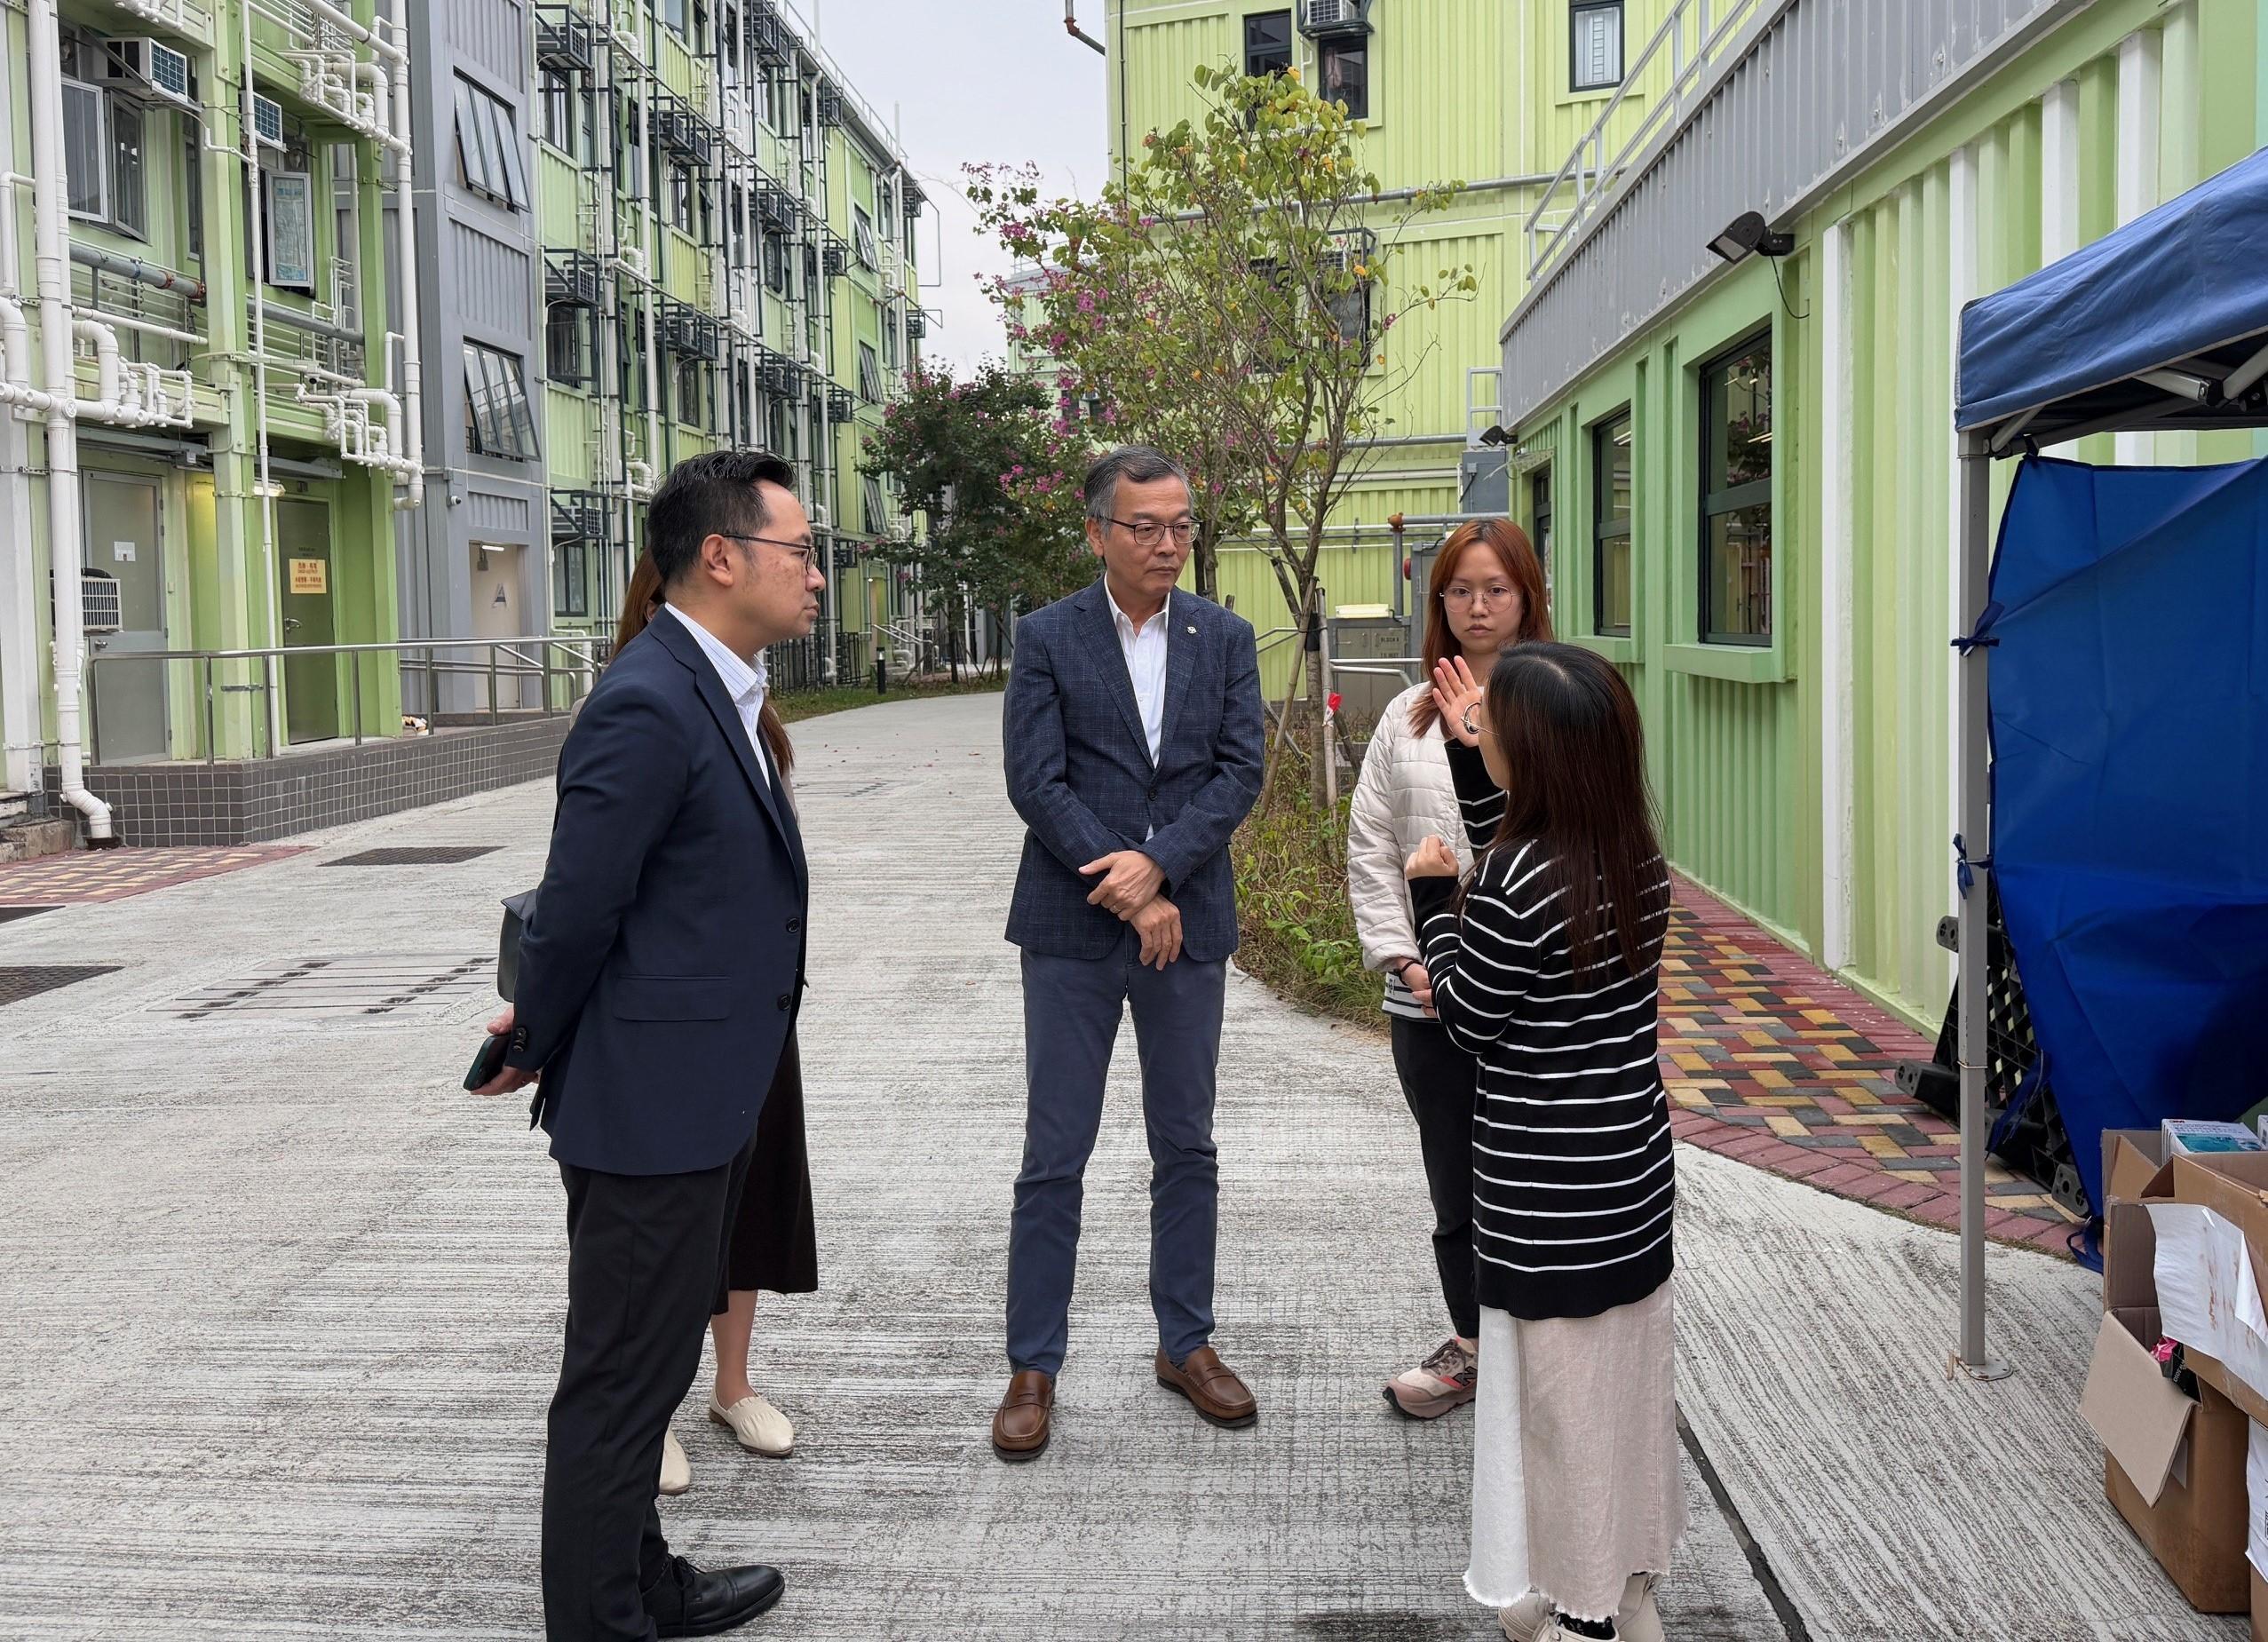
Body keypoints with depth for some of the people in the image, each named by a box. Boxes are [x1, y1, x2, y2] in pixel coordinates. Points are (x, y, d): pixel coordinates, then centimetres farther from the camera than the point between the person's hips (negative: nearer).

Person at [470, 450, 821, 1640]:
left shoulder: (716, 692, 11)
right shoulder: (648, 706, -21)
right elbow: (576, 910, -19)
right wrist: (538, 1048, -4)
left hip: (706, 1097, 10)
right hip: (651, 1101, -10)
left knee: (646, 1366, 22)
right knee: (621, 1384, 4)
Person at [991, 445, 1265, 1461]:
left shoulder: (1226, 638, 6)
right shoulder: (1047, 638, -1)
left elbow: (1240, 772, -2)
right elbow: (1036, 782, -9)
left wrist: (1158, 863, -16)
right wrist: (1129, 896, -14)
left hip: (1187, 921, 3)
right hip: (1073, 929, -2)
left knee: (1187, 1149, 12)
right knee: (1054, 1156, 2)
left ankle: (1186, 1344, 27)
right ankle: (1033, 1367, 13)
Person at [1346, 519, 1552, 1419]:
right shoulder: (1409, 716, 9)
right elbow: (1369, 845, 9)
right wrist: (1401, 956, -1)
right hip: (1428, 998, 4)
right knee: (1453, 1184, 16)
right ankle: (1470, 1348, 33)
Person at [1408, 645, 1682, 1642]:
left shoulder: (1513, 885, -24)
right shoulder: (1634, 858, -1)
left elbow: (1466, 1016, -10)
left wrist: (1432, 892, 0)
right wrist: (1469, 758, 10)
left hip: (1549, 1203, -8)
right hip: (1634, 1175, 8)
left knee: (1565, 1398, 8)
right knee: (1627, 1381, 19)